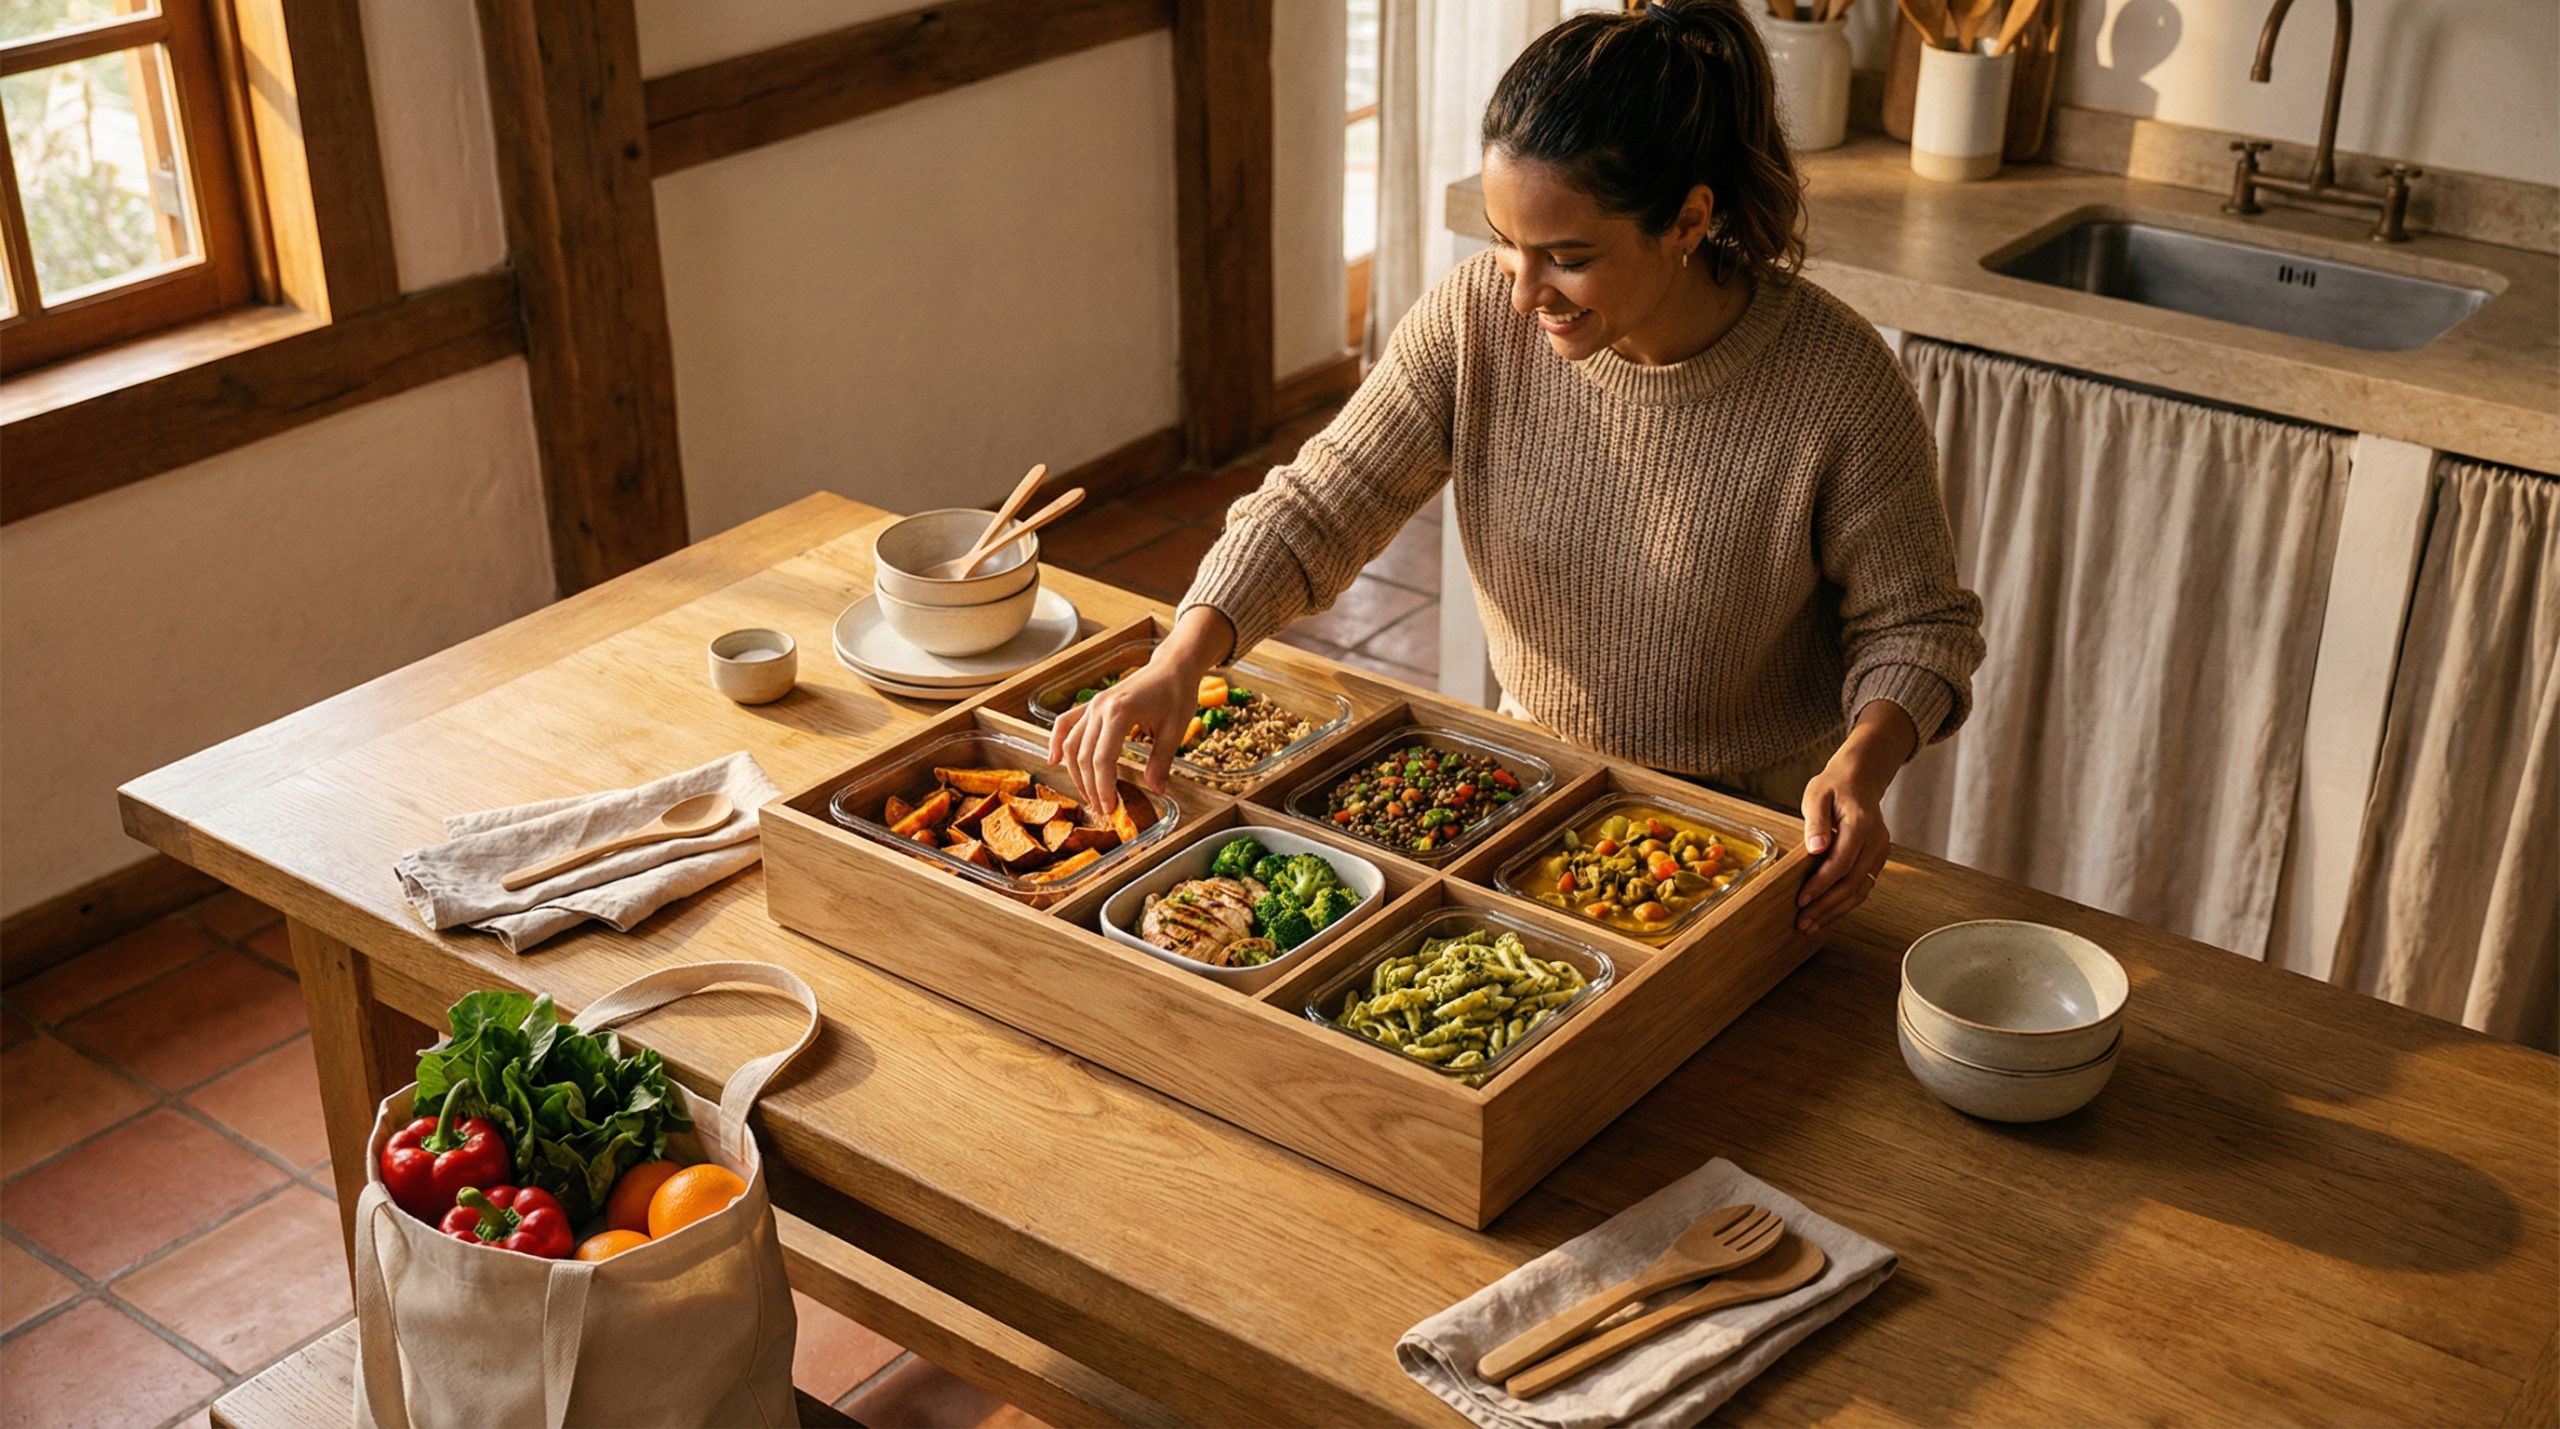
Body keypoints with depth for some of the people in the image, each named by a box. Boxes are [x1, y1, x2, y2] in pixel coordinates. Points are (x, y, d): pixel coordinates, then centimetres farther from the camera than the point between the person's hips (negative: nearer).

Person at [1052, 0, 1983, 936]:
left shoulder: (1837, 383, -21)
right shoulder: (1476, 316, -13)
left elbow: (1915, 624, -9)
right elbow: (1317, 506, -9)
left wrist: (1862, 764, -29)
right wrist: (1177, 665, -24)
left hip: (1764, 820, -2)